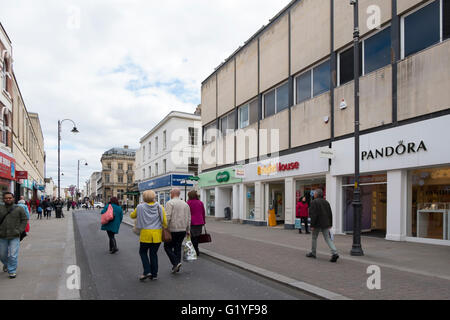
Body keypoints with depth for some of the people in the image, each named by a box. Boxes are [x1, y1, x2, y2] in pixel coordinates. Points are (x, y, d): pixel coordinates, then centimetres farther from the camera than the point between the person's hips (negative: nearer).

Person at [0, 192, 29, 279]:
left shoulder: (19, 209, -1)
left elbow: (25, 220, 2)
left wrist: (19, 230, -7)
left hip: (14, 236, -2)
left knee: (13, 255, -5)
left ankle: (12, 271, 10)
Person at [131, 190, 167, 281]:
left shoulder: (140, 207, -3)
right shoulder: (160, 207, -2)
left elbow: (132, 216, 14)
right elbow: (164, 221, -4)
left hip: (145, 233, -2)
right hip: (157, 234, 2)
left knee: (143, 252, 16)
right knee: (154, 253, 12)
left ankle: (147, 271, 4)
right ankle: (154, 274, 16)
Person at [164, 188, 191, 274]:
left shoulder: (170, 203, -7)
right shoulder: (185, 204, 12)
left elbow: (167, 217, -17)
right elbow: (189, 219, 13)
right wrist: (188, 230, 17)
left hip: (172, 230, -6)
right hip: (183, 230, 6)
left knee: (167, 247, 7)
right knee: (178, 247, 13)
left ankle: (176, 263, -7)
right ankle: (176, 267, 14)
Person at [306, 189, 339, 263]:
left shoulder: (314, 202, -10)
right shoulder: (326, 202, 11)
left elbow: (313, 215, -16)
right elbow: (330, 214, 11)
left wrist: (312, 225, -14)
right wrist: (330, 224, 17)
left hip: (317, 223, -5)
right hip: (325, 224, 5)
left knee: (314, 238, 12)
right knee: (328, 239, 4)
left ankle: (313, 253, 23)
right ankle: (334, 253, -12)